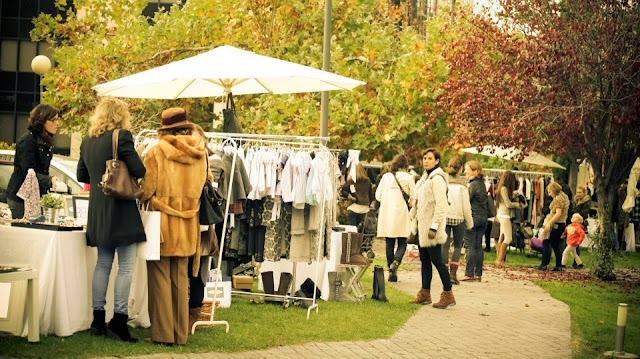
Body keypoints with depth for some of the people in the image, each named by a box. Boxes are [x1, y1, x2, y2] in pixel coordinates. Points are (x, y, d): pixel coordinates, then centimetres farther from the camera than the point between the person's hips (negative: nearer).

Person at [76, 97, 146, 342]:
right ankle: (119, 319, -4)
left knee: (103, 263, 13)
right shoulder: (122, 136, -12)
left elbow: (82, 175, 18)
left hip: (98, 211, 7)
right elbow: (139, 171, -15)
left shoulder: (88, 141, 9)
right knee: (126, 266, -2)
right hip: (122, 210, -7)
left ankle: (98, 319, 16)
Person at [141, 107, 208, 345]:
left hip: (162, 222, -4)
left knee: (160, 278, 4)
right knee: (180, 279, 12)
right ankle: (180, 333, 15)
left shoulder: (156, 152, -11)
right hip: (187, 226, 4)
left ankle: (162, 333, 5)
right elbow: (201, 187, 9)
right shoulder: (200, 154, 1)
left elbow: (146, 190, -11)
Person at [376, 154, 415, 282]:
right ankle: (396, 262, -24)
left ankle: (392, 272, 10)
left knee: (390, 243, 8)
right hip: (402, 213, -2)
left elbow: (378, 195, 6)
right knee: (402, 243, 4)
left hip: (387, 213, 2)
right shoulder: (408, 178, -4)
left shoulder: (386, 177, 2)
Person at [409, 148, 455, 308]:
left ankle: (448, 295, -3)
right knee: (424, 259, 11)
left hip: (432, 225, -9)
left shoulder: (437, 179, -14)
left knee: (436, 259, -8)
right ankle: (425, 294, 17)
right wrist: (415, 222, 19)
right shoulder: (425, 178, 16)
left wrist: (434, 226, -23)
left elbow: (441, 205, -20)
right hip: (423, 224, 9)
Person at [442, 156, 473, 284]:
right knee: (457, 246, 9)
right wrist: (470, 223, 4)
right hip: (458, 218, -2)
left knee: (445, 246, 5)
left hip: (444, 217, 2)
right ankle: (453, 273, -1)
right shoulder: (462, 184, -7)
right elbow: (466, 205, -5)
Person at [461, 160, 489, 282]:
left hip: (473, 216, -8)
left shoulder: (473, 184, -12)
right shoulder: (482, 184, 13)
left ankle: (469, 273, -7)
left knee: (470, 246, -5)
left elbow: (466, 200, -14)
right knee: (478, 246, 9)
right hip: (483, 217, 8)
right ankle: (478, 274, 10)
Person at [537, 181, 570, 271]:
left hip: (555, 224, -10)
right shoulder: (564, 197, 17)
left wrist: (549, 223, -24)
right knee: (555, 245, 12)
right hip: (562, 224, 10)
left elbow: (558, 213, -23)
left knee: (546, 242, -7)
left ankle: (544, 264, -9)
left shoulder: (558, 199, -14)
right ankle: (559, 266, 10)